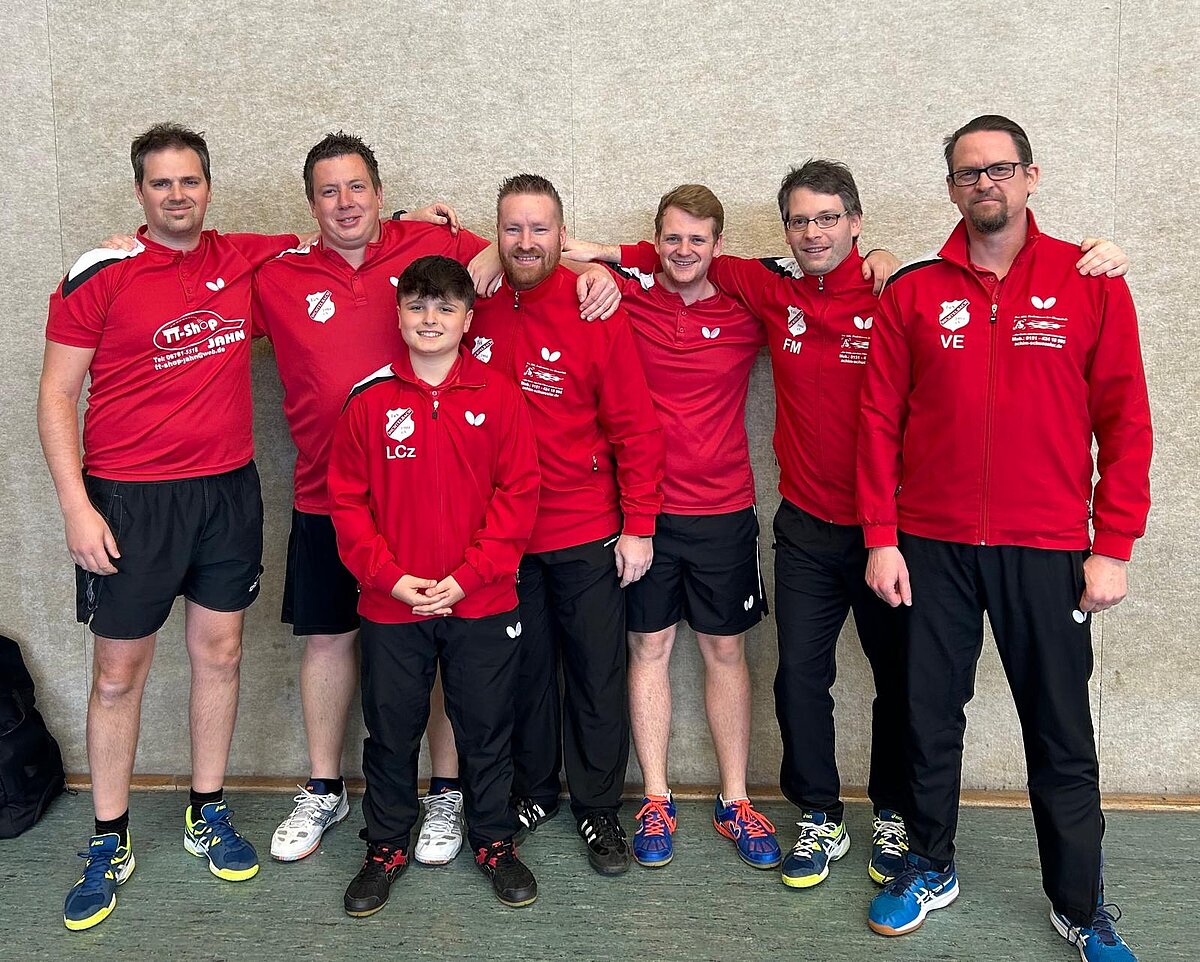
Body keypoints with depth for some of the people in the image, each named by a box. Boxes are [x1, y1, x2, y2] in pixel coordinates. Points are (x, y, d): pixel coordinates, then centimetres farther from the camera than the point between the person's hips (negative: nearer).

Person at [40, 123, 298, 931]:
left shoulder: (246, 260, 4)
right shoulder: (99, 276, -6)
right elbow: (57, 394, -4)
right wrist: (77, 508, -11)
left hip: (228, 491, 4)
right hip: (128, 499, -3)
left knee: (220, 653, 11)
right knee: (119, 672, 6)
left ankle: (208, 816, 29)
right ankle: (109, 844, 22)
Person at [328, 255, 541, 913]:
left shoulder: (498, 396, -2)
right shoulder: (370, 400, 0)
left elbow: (517, 495, -5)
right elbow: (348, 500, 0)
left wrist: (467, 576, -12)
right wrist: (389, 575, -11)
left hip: (481, 605, 0)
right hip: (389, 606, 1)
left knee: (486, 729, 12)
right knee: (391, 731, 13)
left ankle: (493, 840, 32)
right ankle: (386, 847, 33)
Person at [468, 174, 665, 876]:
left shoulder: (596, 311, -9)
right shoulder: (475, 307, -1)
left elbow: (634, 424, -8)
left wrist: (639, 524, -10)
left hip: (589, 535, -2)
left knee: (598, 674, 9)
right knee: (523, 673, 15)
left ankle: (599, 808, 26)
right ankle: (533, 793, 34)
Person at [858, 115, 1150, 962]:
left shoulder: (1090, 284, 1)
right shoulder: (912, 291, 3)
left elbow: (1124, 422, -1)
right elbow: (881, 422, 3)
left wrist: (1113, 548, -5)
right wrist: (881, 538, -2)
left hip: (1048, 551, -1)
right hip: (932, 547, 1)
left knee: (1062, 735, 9)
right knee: (931, 718, 12)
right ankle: (930, 869, 32)